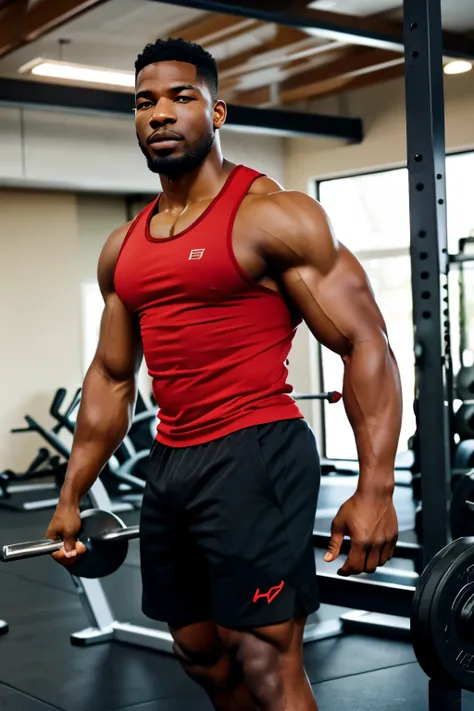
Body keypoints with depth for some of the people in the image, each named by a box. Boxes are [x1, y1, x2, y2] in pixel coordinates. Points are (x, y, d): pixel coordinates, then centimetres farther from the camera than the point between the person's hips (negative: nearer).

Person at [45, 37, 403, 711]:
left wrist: (375, 488, -21)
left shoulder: (274, 216, -8)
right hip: (170, 464, 8)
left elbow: (365, 344, -11)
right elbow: (111, 378, 20)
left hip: (254, 454, -7)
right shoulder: (122, 249, 13)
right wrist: (71, 495, 17)